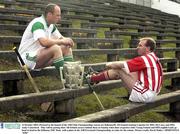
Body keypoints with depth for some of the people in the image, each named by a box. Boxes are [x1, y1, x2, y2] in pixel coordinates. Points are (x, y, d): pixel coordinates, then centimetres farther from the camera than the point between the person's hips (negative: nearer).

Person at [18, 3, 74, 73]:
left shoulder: (51, 25, 8)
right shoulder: (38, 23, -21)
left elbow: (61, 38, 14)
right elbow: (44, 42, -36)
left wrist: (67, 41, -11)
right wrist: (62, 41, -24)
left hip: (40, 54, 10)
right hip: (27, 58, -9)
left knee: (66, 48, 0)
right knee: (55, 48, -30)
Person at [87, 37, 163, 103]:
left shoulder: (145, 59, -17)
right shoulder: (152, 58, 14)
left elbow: (121, 65, -15)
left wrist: (110, 65, 4)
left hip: (144, 95, -10)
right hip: (151, 94, 10)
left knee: (118, 70, -7)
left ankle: (92, 79, 7)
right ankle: (98, 75, 20)